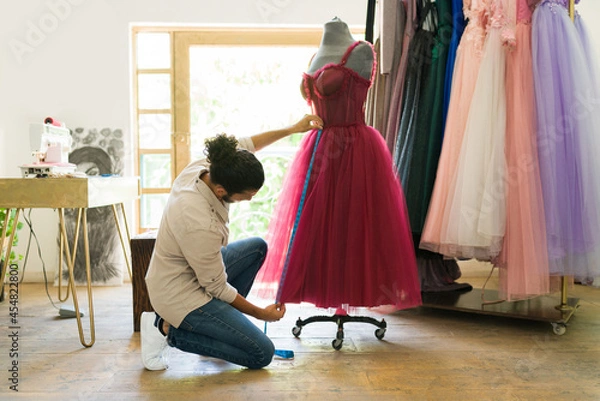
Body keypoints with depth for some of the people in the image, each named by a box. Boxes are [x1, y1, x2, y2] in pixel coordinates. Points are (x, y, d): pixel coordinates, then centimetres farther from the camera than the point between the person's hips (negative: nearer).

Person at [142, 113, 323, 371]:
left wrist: (293, 129, 8)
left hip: (194, 269, 9)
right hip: (181, 296, -9)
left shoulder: (201, 167, -14)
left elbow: (244, 145, 7)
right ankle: (170, 332, -1)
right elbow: (217, 288, -22)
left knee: (257, 247, 16)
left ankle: (224, 322, 16)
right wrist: (262, 313, -8)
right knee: (262, 354, -6)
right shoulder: (201, 225, -36)